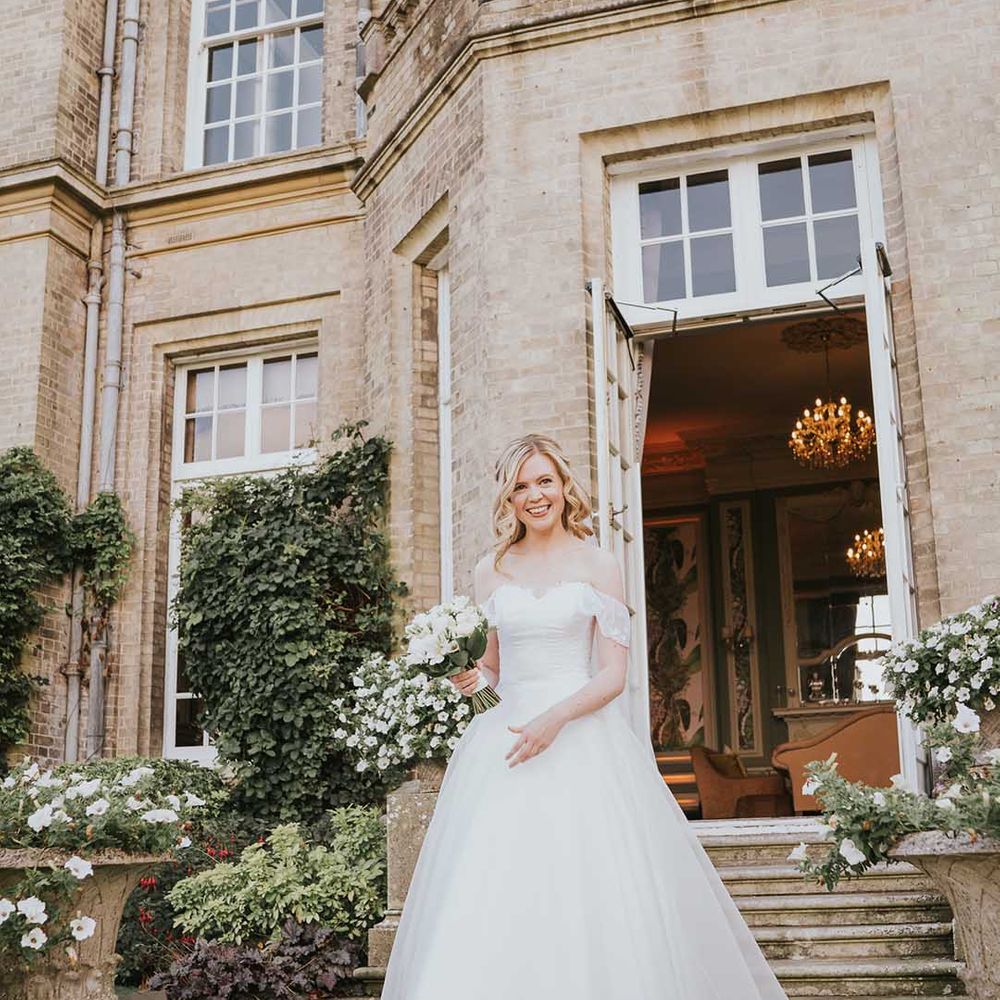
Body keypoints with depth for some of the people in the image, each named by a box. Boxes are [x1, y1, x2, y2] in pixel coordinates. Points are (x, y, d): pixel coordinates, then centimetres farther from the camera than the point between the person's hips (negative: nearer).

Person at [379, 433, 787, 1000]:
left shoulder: (597, 565, 2)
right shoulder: (492, 571, 12)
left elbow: (614, 675, -3)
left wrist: (557, 717, -18)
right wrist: (472, 675, -2)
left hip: (582, 739, -3)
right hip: (504, 740, 3)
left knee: (592, 890, -7)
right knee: (491, 900, -3)